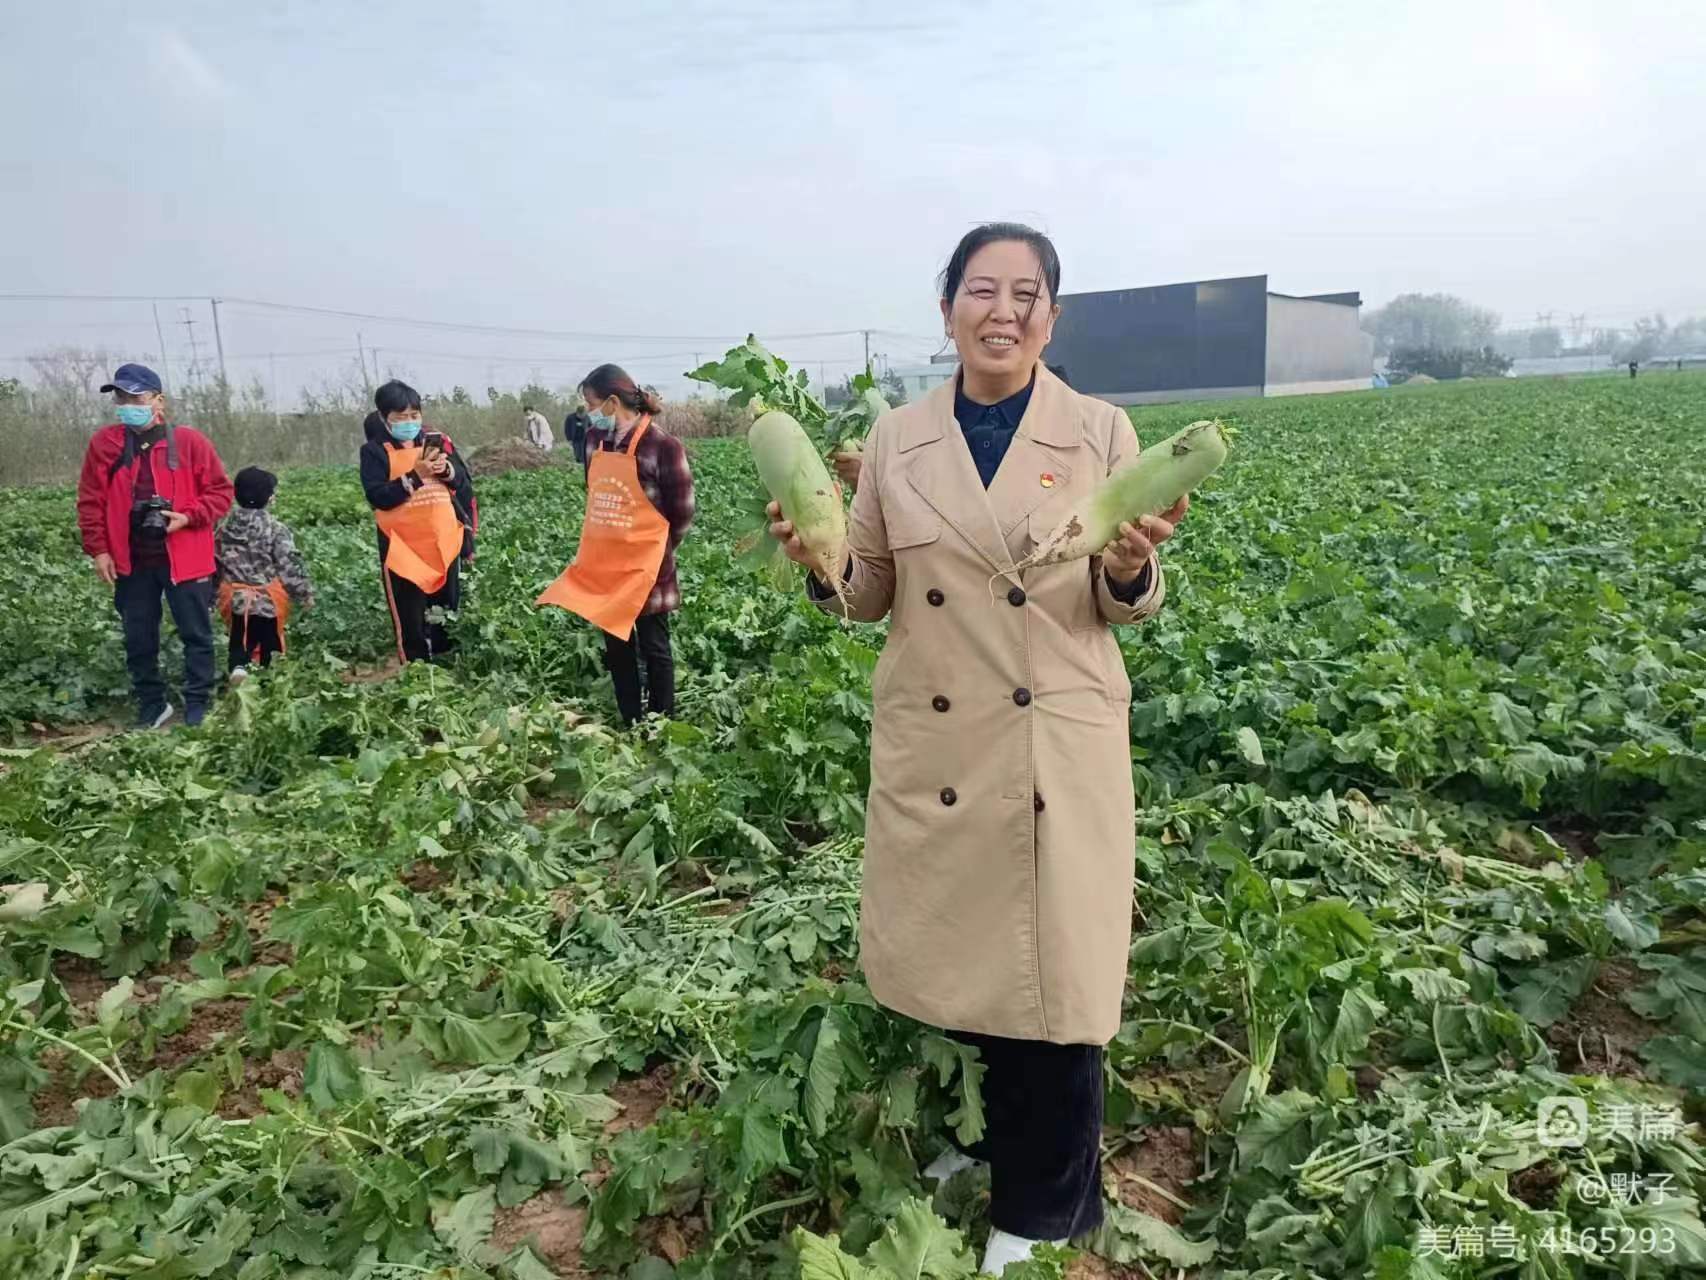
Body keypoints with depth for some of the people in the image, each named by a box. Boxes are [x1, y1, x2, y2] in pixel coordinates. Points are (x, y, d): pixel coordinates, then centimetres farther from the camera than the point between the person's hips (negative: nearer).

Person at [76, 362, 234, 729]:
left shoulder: (190, 441, -5)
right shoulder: (103, 443, 2)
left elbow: (221, 491, -1)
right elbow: (90, 501, 5)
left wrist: (188, 517, -16)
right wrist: (97, 549, 0)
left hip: (184, 559, -3)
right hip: (130, 561, 3)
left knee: (196, 634, 5)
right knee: (138, 639, 11)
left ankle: (197, 705, 17)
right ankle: (151, 704, 25)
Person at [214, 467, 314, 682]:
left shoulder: (225, 525, 2)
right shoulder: (275, 528, -14)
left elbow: (215, 561, 11)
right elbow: (290, 564, -13)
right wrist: (304, 593, -2)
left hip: (236, 598, 3)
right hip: (268, 599, -3)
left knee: (240, 639, 11)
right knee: (269, 642, 12)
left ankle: (237, 665, -16)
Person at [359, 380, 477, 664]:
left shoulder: (437, 440, 6)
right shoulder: (375, 451, -3)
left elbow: (465, 482, 6)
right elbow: (377, 497, -14)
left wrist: (447, 470, -15)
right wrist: (414, 476, -21)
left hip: (444, 541, 4)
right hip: (402, 546, -3)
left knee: (448, 609, 13)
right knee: (409, 617, -1)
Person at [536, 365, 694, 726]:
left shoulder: (662, 446, -16)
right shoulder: (595, 438, 3)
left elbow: (682, 513, -10)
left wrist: (652, 550, -1)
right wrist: (604, 545, 10)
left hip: (644, 568, -6)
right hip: (602, 566, 6)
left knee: (654, 648, 6)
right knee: (616, 647, 13)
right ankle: (629, 726, 26)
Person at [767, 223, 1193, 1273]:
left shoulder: (1101, 432, -2)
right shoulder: (898, 439, 4)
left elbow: (1127, 607, 1)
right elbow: (869, 599, 7)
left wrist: (1129, 568, -21)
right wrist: (821, 563, -13)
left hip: (1059, 747, -2)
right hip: (932, 749, 3)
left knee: (1054, 980, 6)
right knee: (955, 964, 16)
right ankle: (985, 1135, 46)